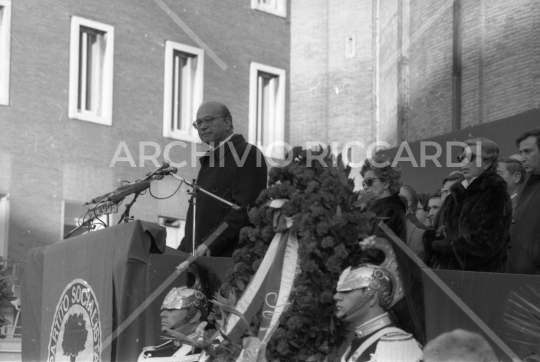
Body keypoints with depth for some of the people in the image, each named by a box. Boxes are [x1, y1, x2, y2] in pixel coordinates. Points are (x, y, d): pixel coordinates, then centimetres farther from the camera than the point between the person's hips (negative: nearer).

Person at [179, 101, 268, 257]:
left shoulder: (247, 154, -6)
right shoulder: (210, 159, 24)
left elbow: (246, 209, -17)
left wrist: (211, 244, -21)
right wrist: (183, 250, 12)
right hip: (198, 256, 8)